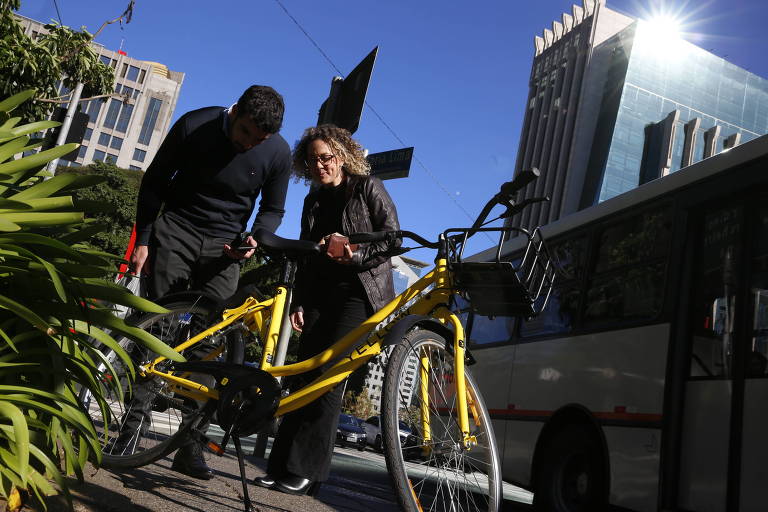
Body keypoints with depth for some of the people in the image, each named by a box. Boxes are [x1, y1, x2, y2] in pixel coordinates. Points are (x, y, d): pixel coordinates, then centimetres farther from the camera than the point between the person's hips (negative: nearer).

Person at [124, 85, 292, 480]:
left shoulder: (278, 153, -11)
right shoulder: (194, 125, -12)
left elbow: (272, 209, 3)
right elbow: (154, 182, -1)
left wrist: (254, 240, -17)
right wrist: (142, 241, -3)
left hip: (225, 247, 0)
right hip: (176, 230, 0)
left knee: (207, 342, -5)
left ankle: (190, 446, -1)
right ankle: (134, 418, 5)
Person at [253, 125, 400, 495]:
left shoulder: (368, 188, 3)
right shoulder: (314, 201, 19)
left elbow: (393, 238, -4)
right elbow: (306, 257, 19)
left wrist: (357, 255, -19)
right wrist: (298, 304, 11)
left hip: (360, 293, -6)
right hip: (320, 295, 6)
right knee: (304, 377, -1)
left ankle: (305, 472, -11)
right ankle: (281, 467, 3)